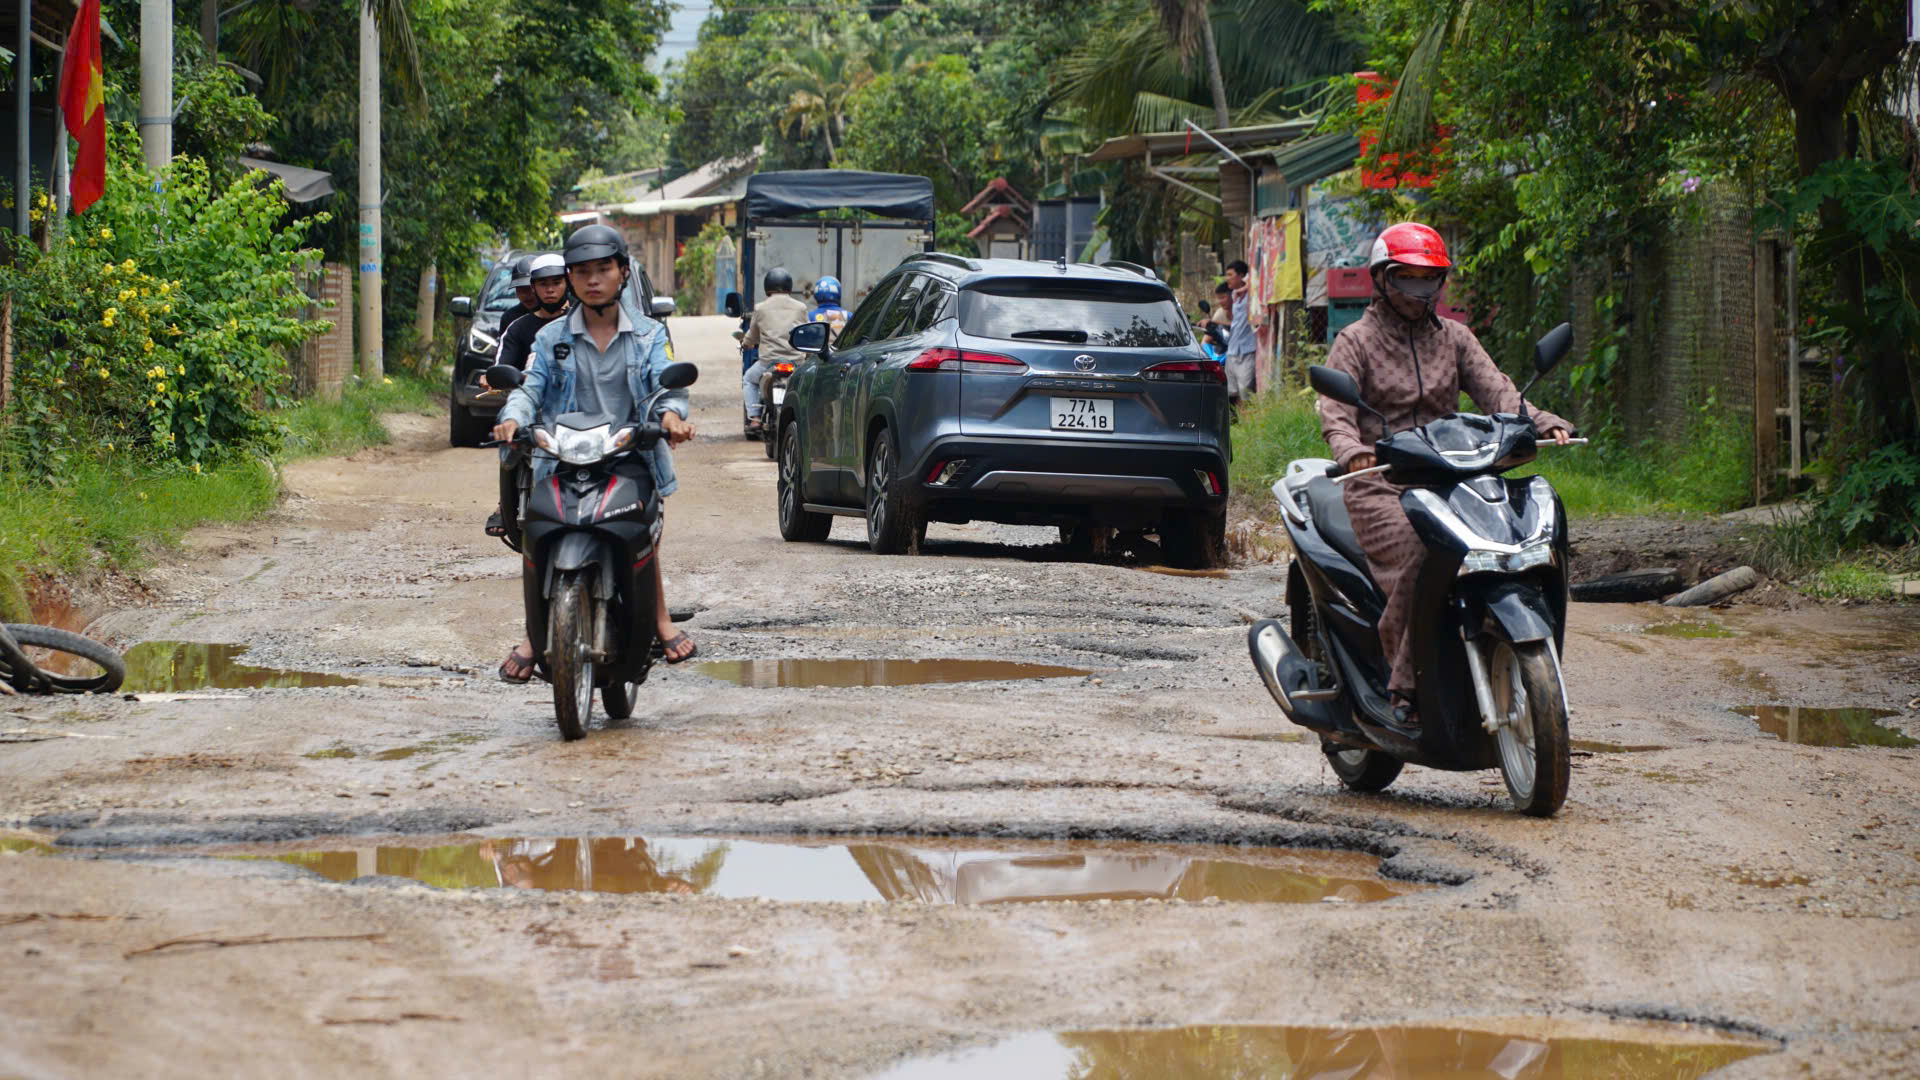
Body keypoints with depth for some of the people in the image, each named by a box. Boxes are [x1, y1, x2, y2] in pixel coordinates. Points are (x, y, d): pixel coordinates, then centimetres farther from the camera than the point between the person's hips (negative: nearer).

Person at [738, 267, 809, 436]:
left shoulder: (760, 308, 4)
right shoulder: (800, 308, 8)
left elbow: (752, 336, 16)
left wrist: (745, 343, 40)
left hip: (769, 360, -1)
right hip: (796, 360, 1)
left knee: (748, 380, 26)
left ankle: (754, 418, 10)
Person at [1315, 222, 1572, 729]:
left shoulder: (1454, 338, 20)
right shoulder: (1356, 341, 8)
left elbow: (1495, 391, 7)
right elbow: (1334, 412, -6)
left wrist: (1543, 422, -13)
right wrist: (1353, 451, -28)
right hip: (1378, 485, -4)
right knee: (1419, 557, -32)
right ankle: (1406, 687, -26)